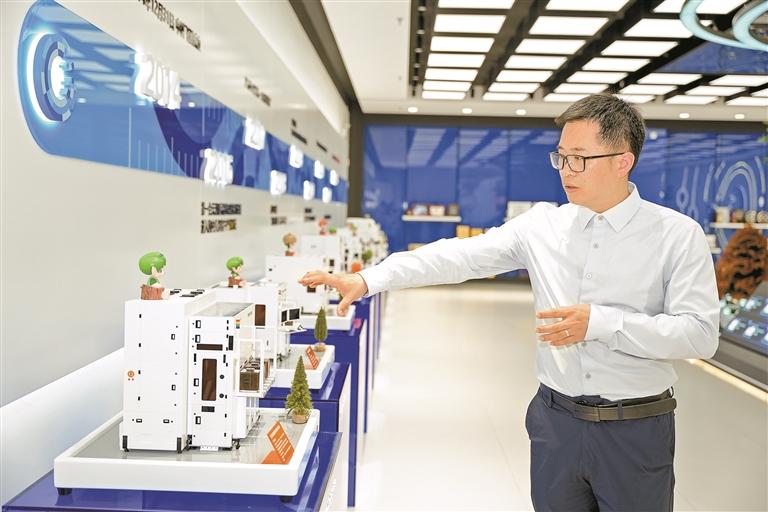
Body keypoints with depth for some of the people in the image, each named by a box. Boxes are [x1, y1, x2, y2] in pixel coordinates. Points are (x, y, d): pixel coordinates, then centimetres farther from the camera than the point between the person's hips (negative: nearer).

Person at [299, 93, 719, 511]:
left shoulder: (677, 235, -8)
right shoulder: (542, 225, 0)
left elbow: (700, 333, -12)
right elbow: (459, 256, -6)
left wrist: (600, 323, -22)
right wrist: (367, 280, -13)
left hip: (635, 431, -2)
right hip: (555, 419, 3)